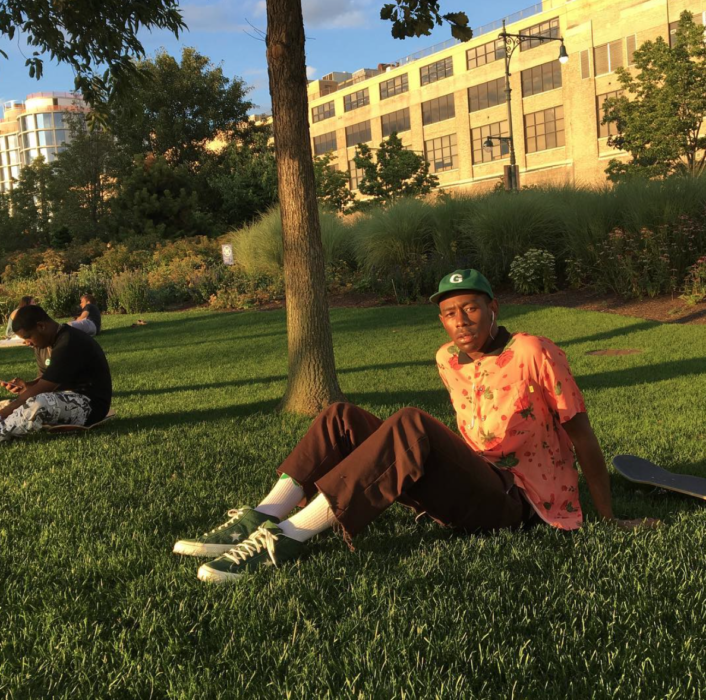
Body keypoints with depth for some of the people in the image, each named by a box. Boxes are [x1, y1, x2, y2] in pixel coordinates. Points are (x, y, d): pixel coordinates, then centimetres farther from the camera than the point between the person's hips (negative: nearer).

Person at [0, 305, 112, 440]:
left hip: (89, 404, -10)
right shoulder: (44, 344, 6)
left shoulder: (68, 344, -23)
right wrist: (25, 385, -7)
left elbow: (40, 390, -24)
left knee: (37, 405, -35)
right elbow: (45, 381, 15)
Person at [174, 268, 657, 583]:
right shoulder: (449, 361, 9)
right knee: (343, 419, -5)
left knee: (410, 426, -35)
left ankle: (288, 539, -38)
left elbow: (583, 436, -6)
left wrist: (609, 520, -4)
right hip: (471, 490, 7)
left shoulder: (533, 354, -10)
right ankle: (259, 521, -23)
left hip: (515, 503, -7)